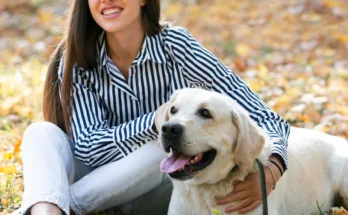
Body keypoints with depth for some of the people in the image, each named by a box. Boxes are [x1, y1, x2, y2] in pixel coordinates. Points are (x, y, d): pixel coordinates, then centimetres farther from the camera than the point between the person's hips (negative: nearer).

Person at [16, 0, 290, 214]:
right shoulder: (77, 60, -11)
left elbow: (262, 118, -22)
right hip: (101, 185, 2)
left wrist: (271, 171, -44)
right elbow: (88, 146, -20)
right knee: (43, 131, -24)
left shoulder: (175, 45, -17)